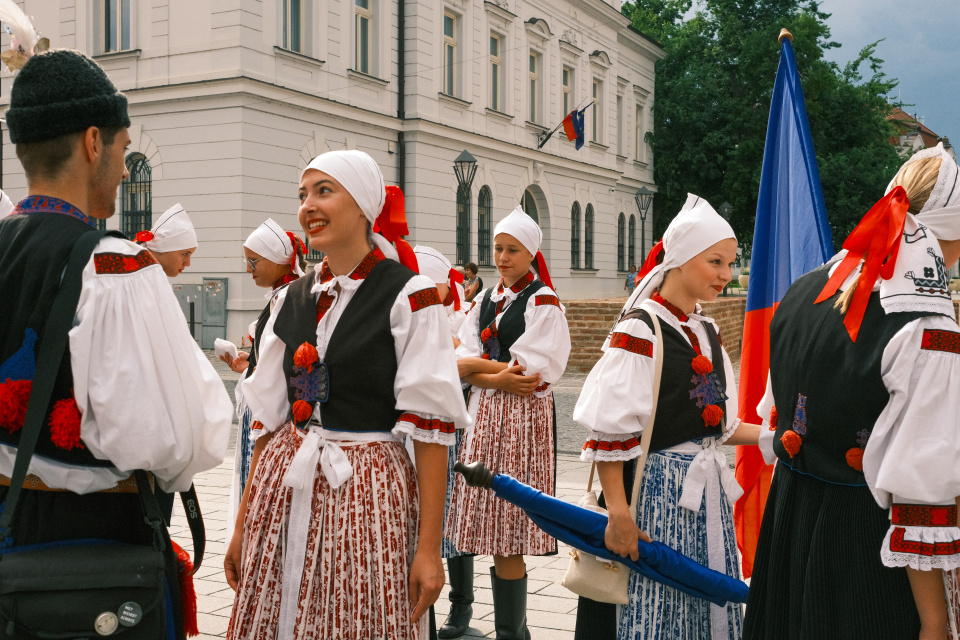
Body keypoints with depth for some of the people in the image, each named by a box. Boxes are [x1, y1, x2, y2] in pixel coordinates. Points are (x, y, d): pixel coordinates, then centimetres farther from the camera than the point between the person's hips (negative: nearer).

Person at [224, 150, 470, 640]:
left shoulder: (409, 298, -8)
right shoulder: (293, 299, 9)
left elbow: (431, 428, -11)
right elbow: (269, 417, 13)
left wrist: (429, 547, -14)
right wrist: (244, 524, 11)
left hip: (367, 494, -5)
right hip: (285, 494, 5)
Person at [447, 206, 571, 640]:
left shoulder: (543, 302, -4)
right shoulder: (487, 300, 15)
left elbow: (530, 371, -13)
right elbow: (463, 366, 5)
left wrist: (477, 364, -4)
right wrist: (498, 378, -12)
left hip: (523, 420, -6)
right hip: (486, 416, 6)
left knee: (508, 538, -4)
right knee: (493, 534, 9)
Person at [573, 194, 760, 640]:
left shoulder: (706, 331, 11)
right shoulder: (639, 331, -14)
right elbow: (607, 434, -17)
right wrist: (618, 514, -20)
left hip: (707, 492, 8)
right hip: (656, 494, -8)